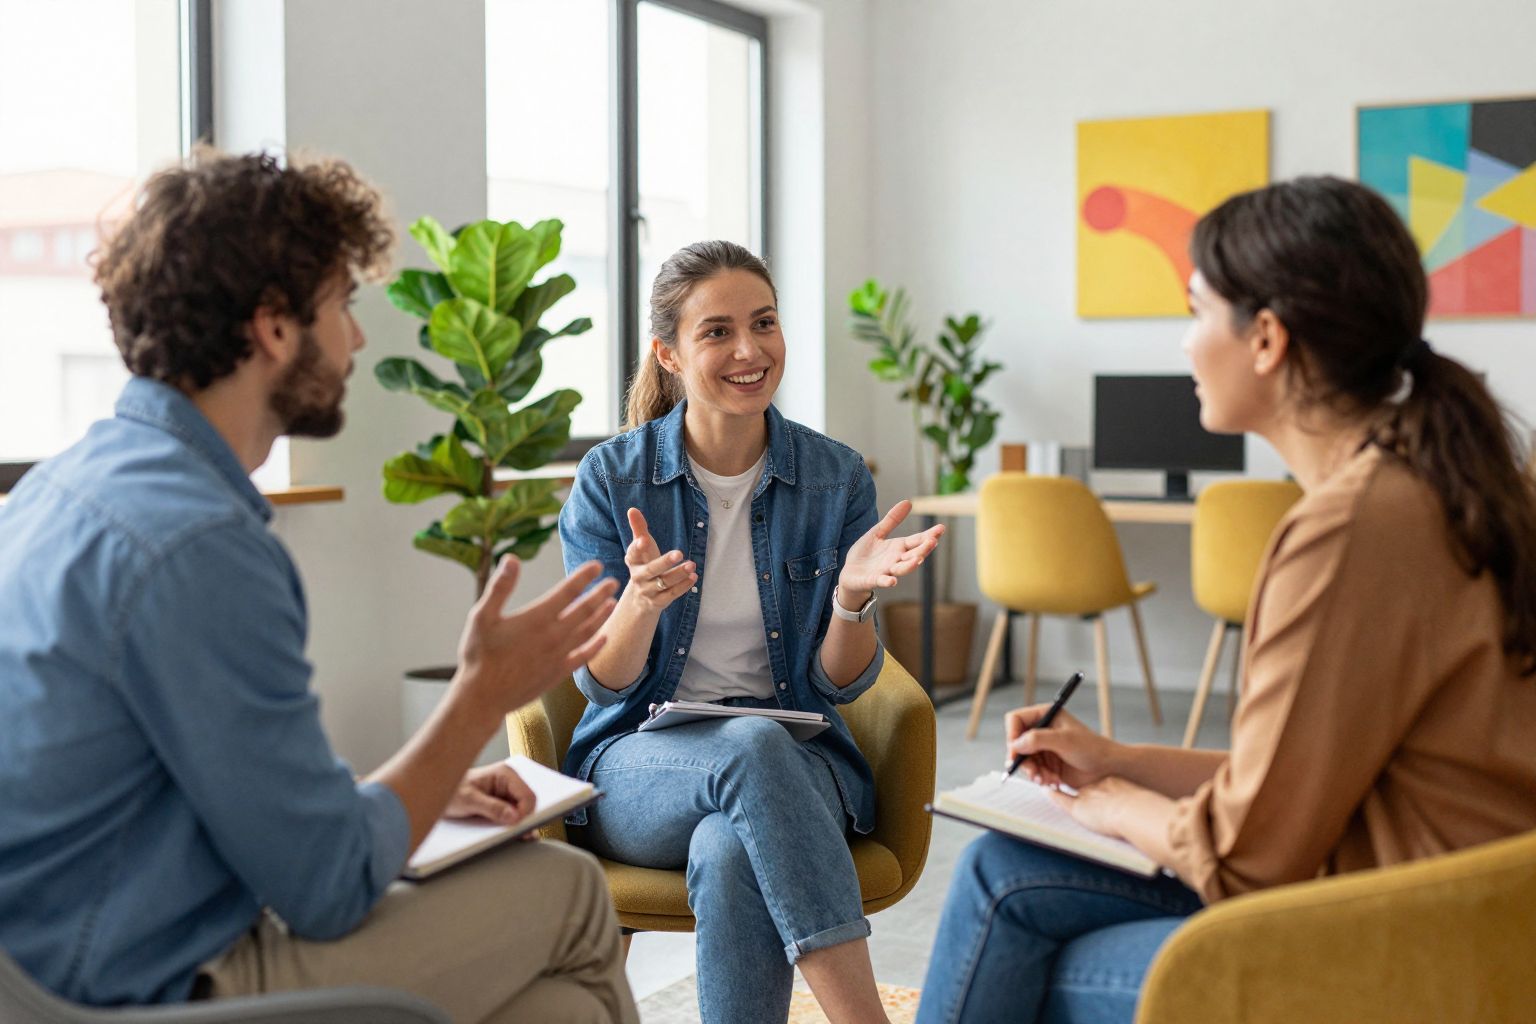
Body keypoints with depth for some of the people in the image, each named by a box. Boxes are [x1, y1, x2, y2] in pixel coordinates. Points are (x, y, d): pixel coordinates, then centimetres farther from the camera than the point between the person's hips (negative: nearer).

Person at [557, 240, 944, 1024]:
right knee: (753, 744, -36)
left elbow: (841, 684, 1)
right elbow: (602, 682, -5)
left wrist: (852, 597, -22)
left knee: (732, 856, -36)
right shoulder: (611, 478, -3)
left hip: (796, 761, 1)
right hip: (640, 763, 0)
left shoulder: (837, 478, 0)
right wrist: (643, 602, -27)